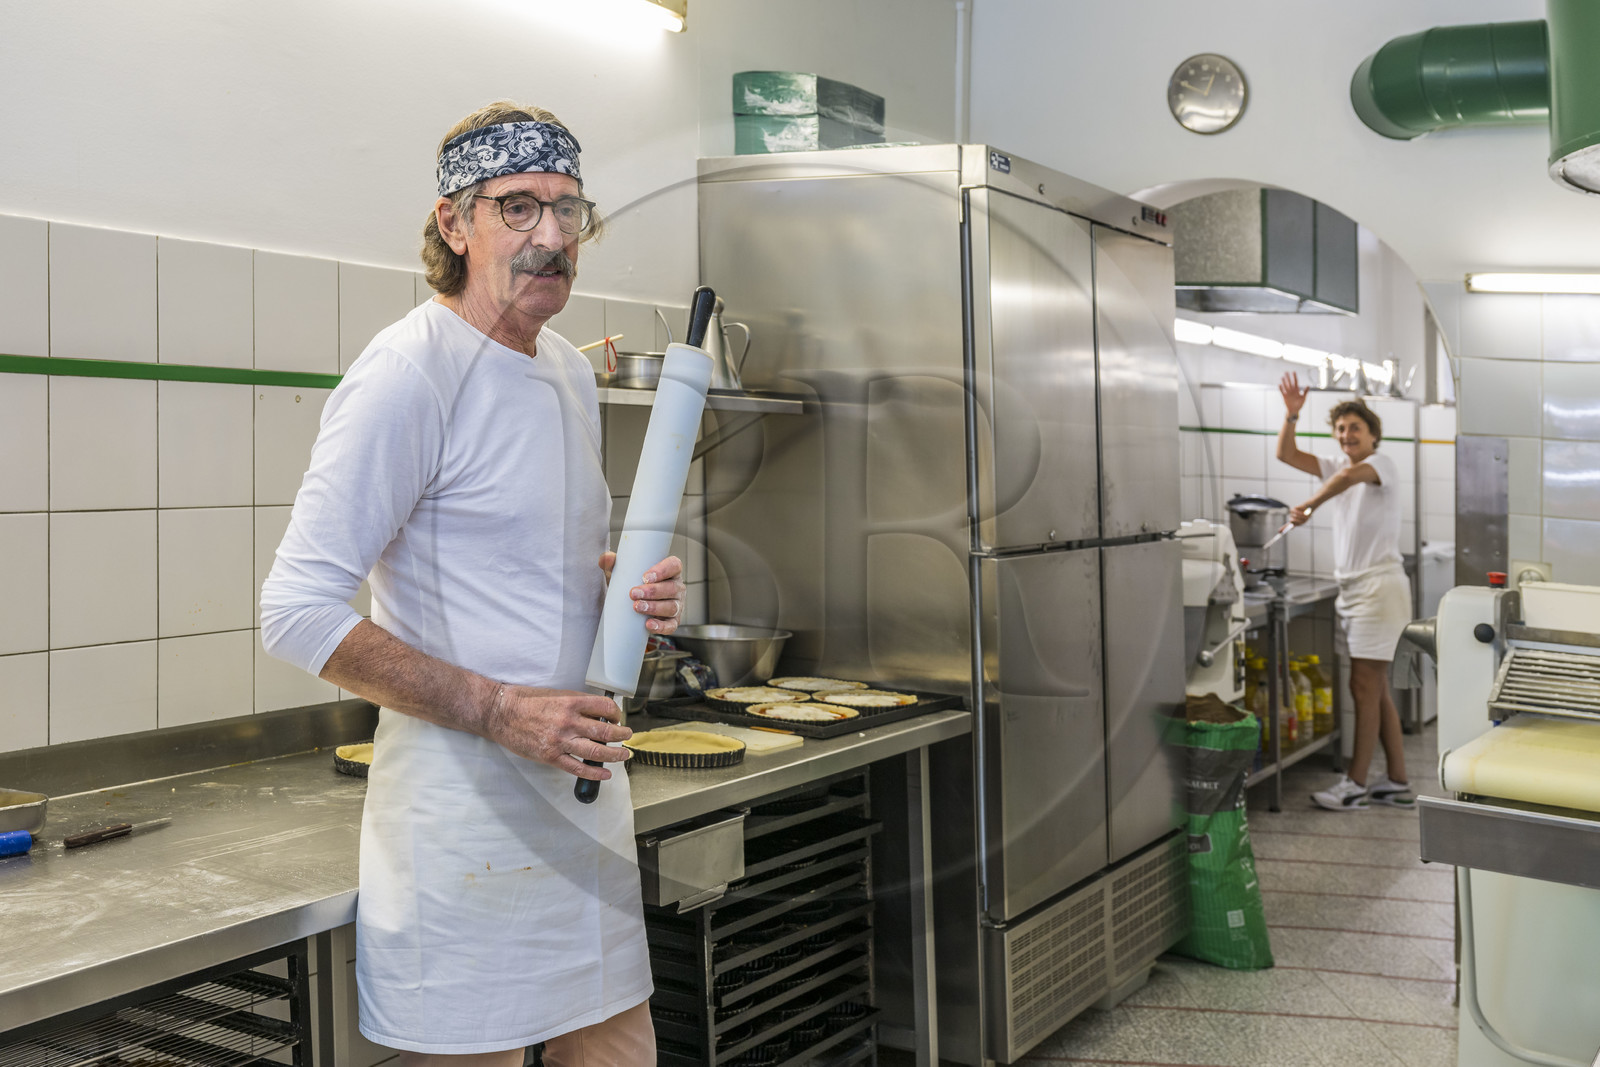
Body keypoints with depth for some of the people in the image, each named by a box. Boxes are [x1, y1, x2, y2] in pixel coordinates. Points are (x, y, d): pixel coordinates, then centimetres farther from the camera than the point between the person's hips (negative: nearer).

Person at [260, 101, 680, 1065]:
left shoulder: (571, 372, 12)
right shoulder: (411, 373, -15)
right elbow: (299, 613, -18)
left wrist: (634, 589, 1)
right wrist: (499, 711, -21)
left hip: (586, 795, 8)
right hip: (465, 813, -8)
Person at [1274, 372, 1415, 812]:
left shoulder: (1382, 463, -7)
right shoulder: (1338, 468, 16)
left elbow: (1354, 473, -31)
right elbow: (1286, 454, 11)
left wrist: (1310, 505, -28)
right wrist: (1291, 414, -2)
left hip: (1379, 586, -9)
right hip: (1352, 589, 9)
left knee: (1365, 688, -7)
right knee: (1376, 690, 11)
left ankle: (1355, 784, -3)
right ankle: (1397, 782, 17)